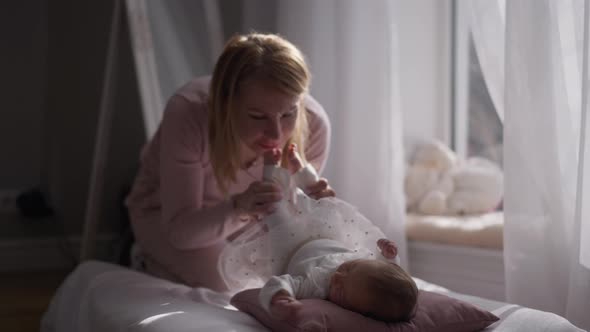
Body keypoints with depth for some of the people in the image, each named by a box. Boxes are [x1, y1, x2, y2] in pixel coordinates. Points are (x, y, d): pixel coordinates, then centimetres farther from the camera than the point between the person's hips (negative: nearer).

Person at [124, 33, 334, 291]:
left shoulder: (313, 124, -31)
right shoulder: (187, 114, -39)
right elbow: (179, 231, -34)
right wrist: (238, 208, -54)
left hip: (247, 218, 3)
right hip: (166, 212, -3)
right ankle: (149, 258, 10)